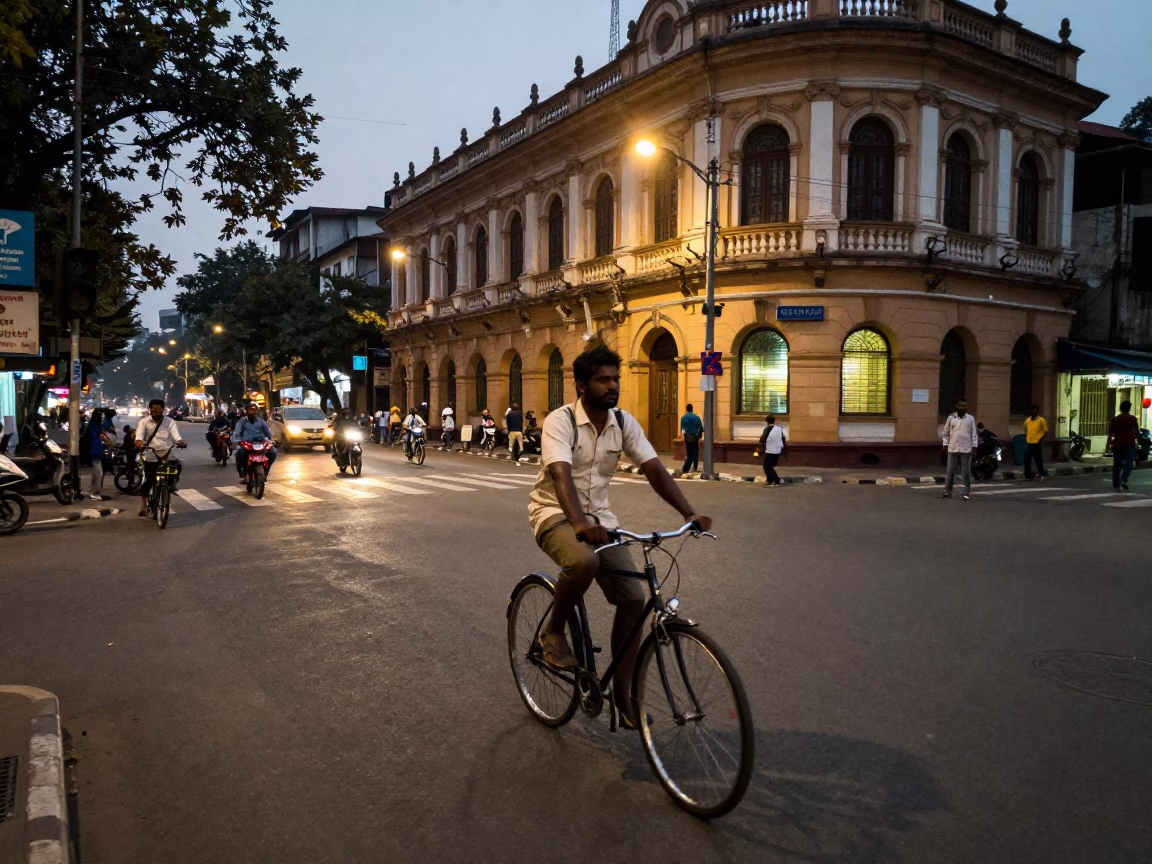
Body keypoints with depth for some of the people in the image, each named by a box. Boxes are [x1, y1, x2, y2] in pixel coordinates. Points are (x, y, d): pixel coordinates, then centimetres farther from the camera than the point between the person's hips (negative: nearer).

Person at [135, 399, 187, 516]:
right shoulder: (144, 422, 2)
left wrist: (180, 441, -34)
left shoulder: (169, 421, 4)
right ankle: (143, 505, 13)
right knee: (148, 480, -2)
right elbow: (140, 433, -15)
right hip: (151, 456, -1)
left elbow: (175, 433, -12)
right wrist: (139, 442, -38)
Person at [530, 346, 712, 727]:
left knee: (633, 598, -5)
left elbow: (654, 469, -9)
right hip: (555, 512, -6)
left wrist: (688, 513, -23)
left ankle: (622, 692, 12)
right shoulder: (560, 421, -18)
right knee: (583, 562, -38)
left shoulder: (624, 423, -2)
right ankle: (553, 631, -8)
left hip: (598, 515, 6)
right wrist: (579, 524, -49)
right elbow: (561, 476, -32)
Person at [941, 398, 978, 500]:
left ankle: (967, 493, 4)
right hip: (953, 449, 1)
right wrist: (945, 444, 4)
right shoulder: (951, 418, 4)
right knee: (950, 471, 6)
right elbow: (946, 432, 10)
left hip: (966, 449, -1)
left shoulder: (971, 418, 2)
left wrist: (974, 446, -3)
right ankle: (947, 492, 14)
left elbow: (974, 434, 3)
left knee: (966, 472, 0)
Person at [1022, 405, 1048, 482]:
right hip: (1029, 443, 4)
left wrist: (1041, 439, -14)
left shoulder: (1041, 420, -6)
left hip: (1037, 443, -4)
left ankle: (1041, 474, 22)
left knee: (1038, 459, 6)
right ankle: (1027, 476, 7)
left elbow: (1046, 431, -4)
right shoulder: (1027, 420, 7)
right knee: (1027, 459, 1)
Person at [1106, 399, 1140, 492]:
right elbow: (1137, 432, -1)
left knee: (1117, 464, 9)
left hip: (1117, 444, 2)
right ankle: (1124, 479, -16)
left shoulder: (1115, 419, 4)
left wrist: (1108, 444, 10)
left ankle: (1115, 483, 10)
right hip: (1129, 444, -2)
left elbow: (1110, 433, 3)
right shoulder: (1133, 419, -3)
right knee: (1129, 462, 5)